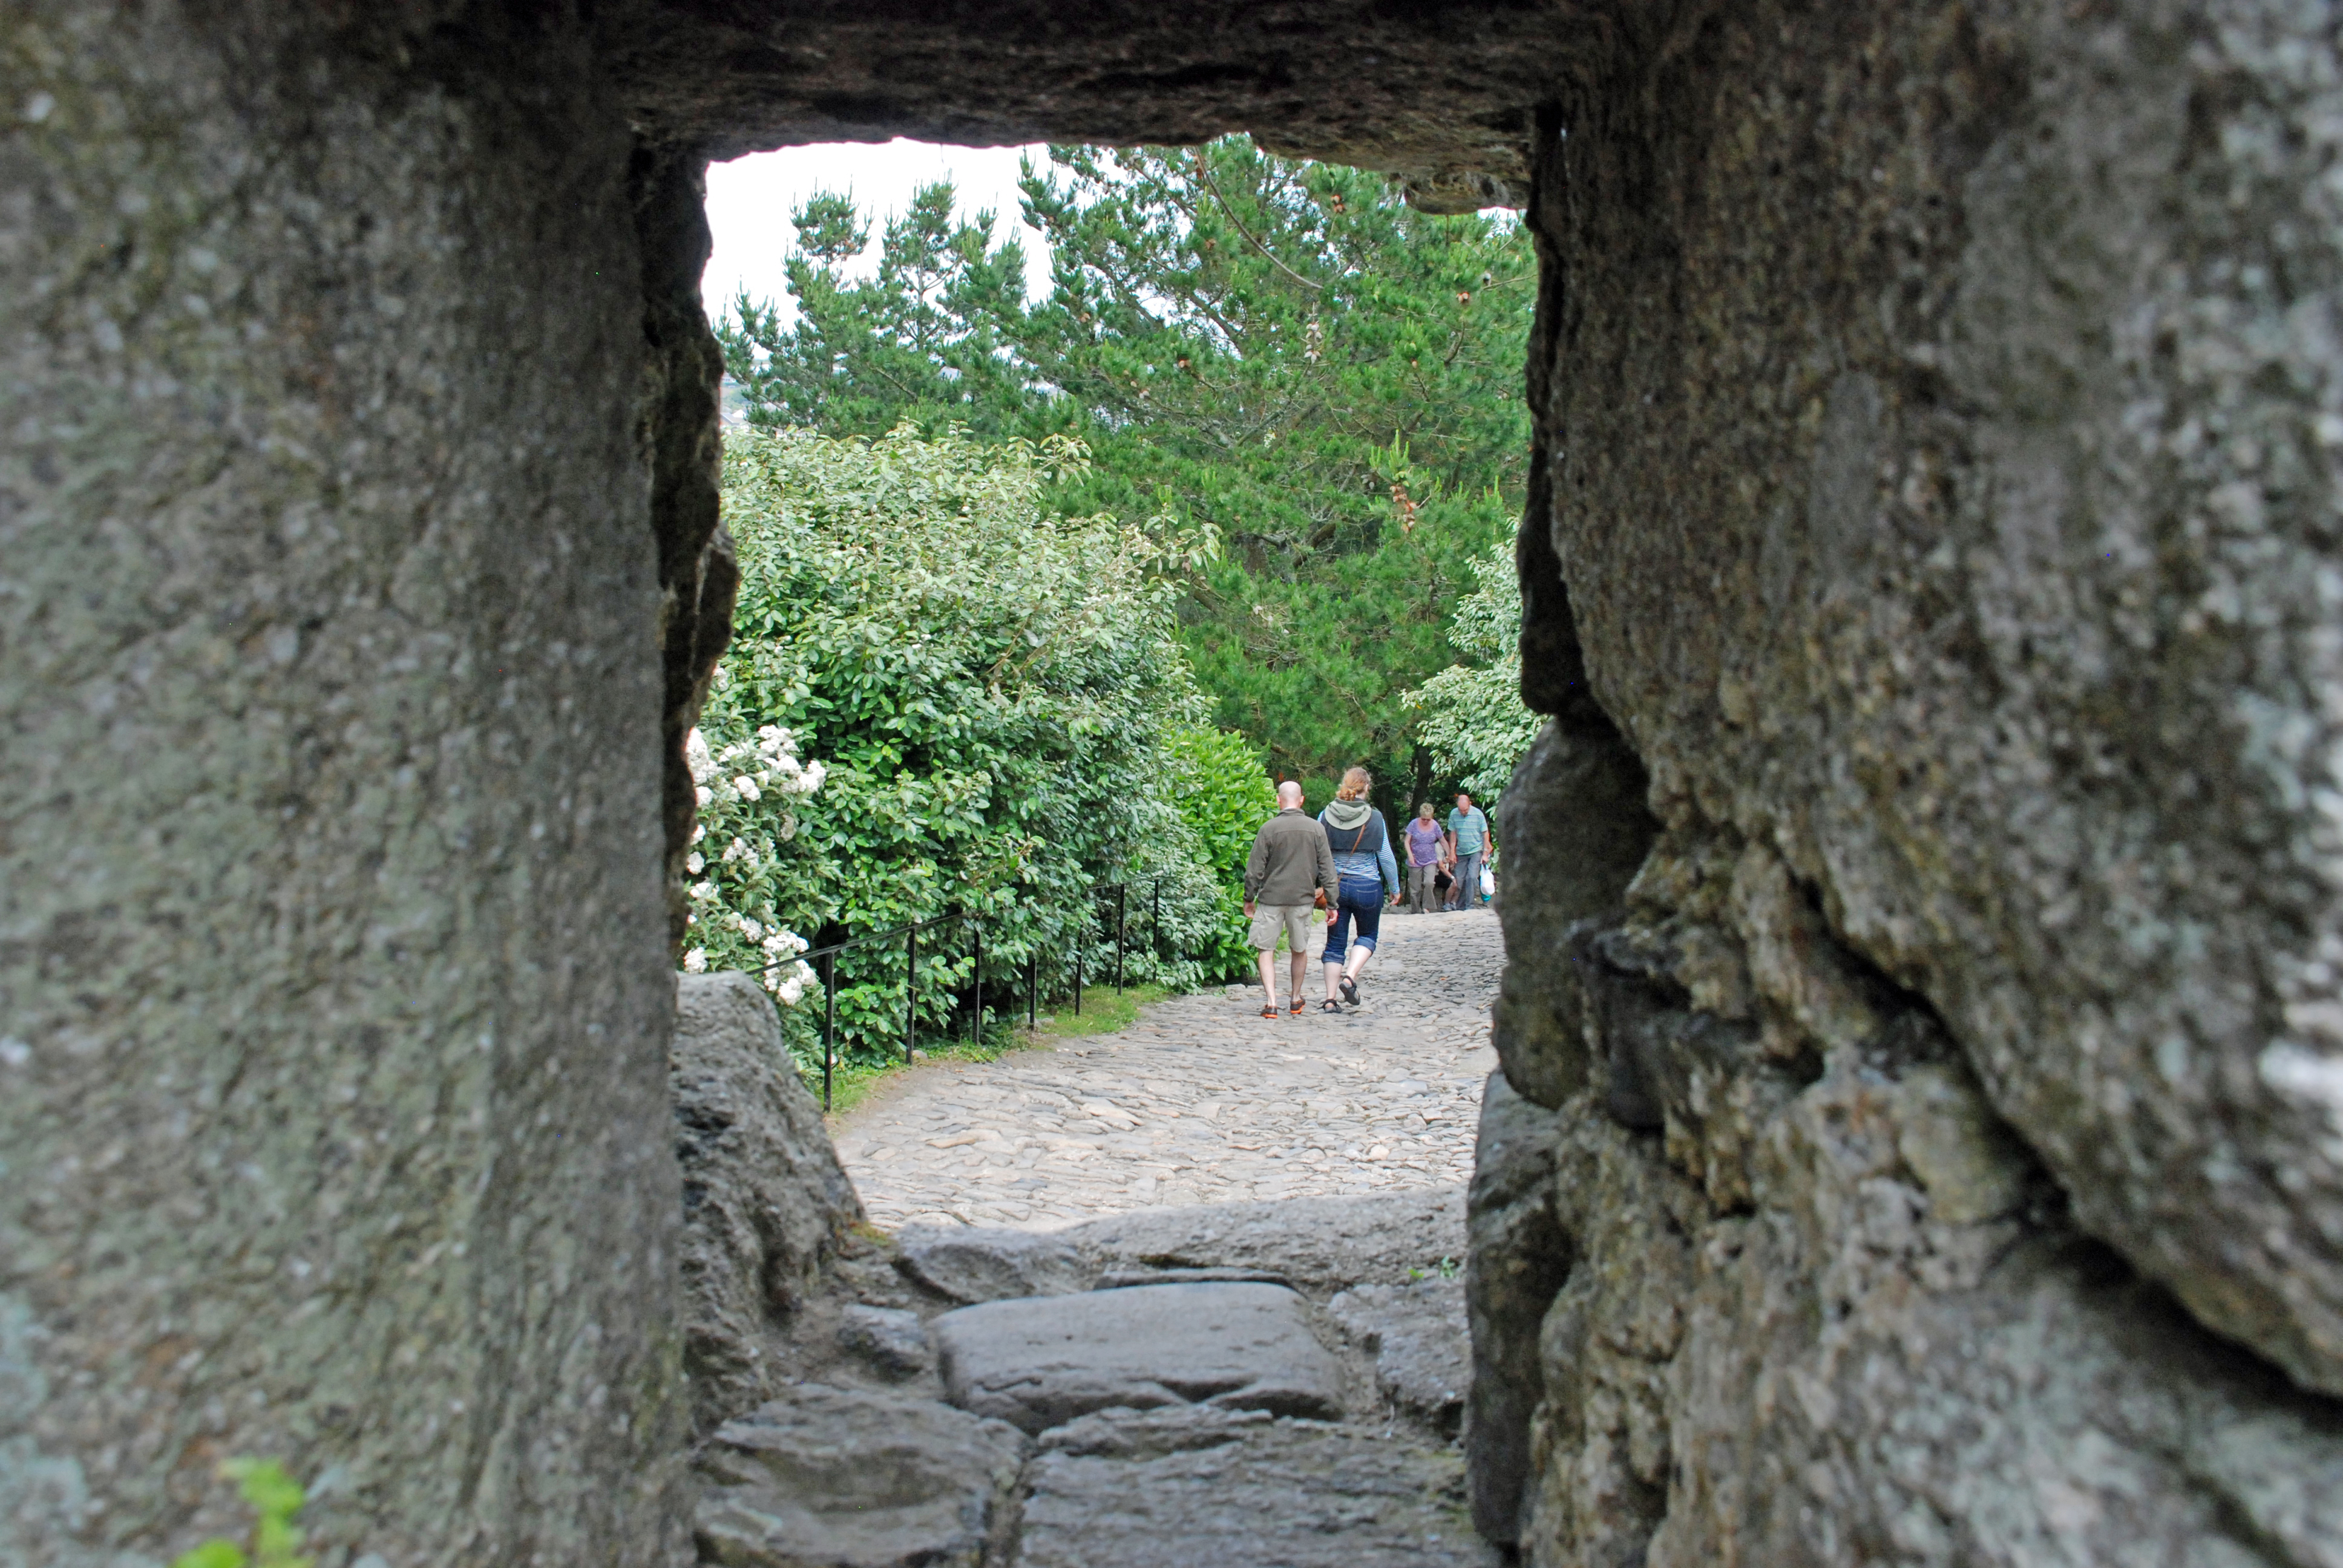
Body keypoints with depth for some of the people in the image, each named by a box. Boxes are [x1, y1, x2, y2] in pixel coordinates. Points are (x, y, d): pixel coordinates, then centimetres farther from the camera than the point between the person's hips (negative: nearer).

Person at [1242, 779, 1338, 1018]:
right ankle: (1296, 999, 31)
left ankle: (1272, 1003, -8)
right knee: (1300, 949, 18)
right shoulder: (1316, 829, 0)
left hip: (1271, 898, -3)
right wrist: (1332, 901, 7)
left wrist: (1249, 898, 7)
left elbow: (1255, 869, -5)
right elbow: (1327, 869, 2)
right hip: (1303, 899, 3)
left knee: (1266, 950, 4)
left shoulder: (1269, 829, -7)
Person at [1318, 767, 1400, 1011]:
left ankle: (1330, 1000, 6)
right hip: (1367, 886, -2)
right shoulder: (1374, 818, -7)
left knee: (1335, 943, 10)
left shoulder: (1326, 816, -2)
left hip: (1335, 886, 2)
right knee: (1367, 935, 18)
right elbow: (1386, 856, -1)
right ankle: (1350, 978, -5)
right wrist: (1394, 888, 10)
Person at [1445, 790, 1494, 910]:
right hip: (1461, 853, 3)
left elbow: (1485, 834, -3)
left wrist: (1485, 853, -6)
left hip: (1476, 851, -3)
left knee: (1472, 877, -16)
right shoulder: (1454, 814, -4)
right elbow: (1453, 834, 5)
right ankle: (1459, 906, 14)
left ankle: (1470, 905, -11)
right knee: (1460, 880, 2)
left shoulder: (1478, 814, -11)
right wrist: (1452, 853, 3)